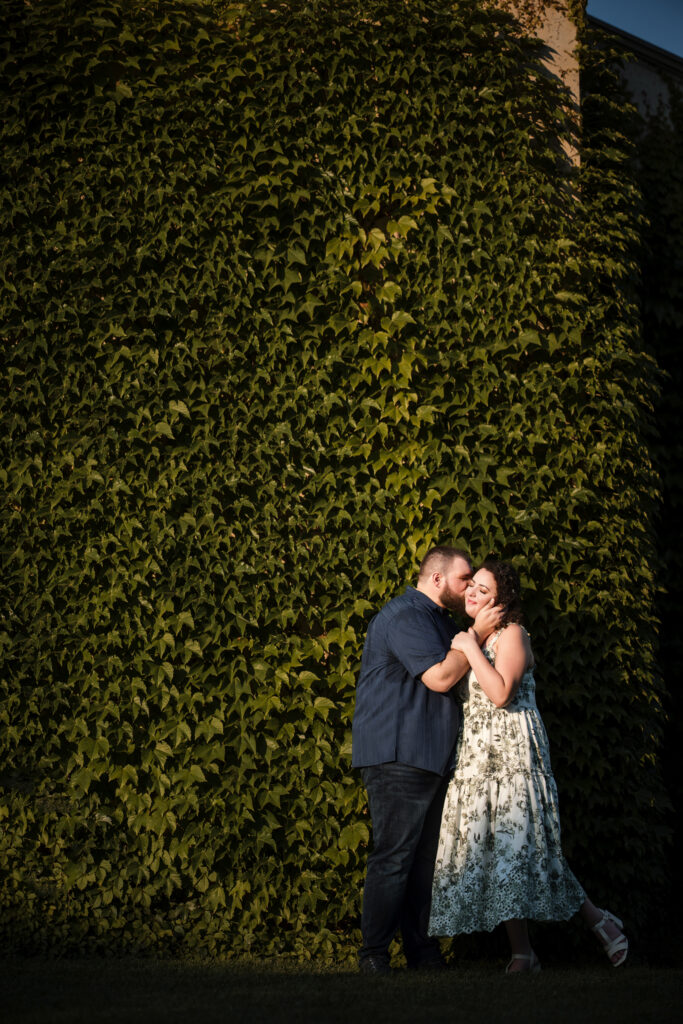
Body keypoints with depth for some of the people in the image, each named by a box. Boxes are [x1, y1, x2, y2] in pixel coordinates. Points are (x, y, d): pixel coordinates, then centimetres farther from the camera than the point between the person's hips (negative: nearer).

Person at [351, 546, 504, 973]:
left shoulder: (441, 620, 23)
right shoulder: (405, 616, -10)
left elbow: (459, 678, 27)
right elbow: (439, 677, -18)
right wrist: (476, 635, -10)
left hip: (431, 758, 10)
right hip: (398, 757, -10)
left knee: (424, 857, 9)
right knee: (394, 856, -9)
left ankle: (423, 951, 13)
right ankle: (374, 955, -4)